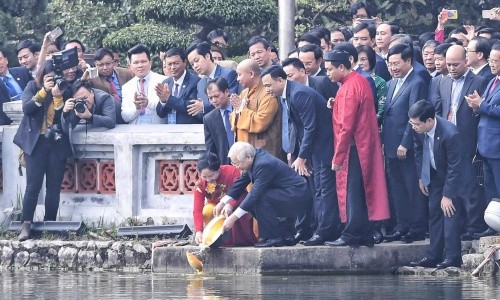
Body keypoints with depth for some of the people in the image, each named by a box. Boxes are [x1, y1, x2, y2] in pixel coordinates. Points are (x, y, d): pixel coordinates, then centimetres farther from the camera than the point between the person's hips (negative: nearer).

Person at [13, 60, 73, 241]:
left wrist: (58, 97, -18)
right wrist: (44, 91, -18)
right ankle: (26, 225, -8)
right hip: (36, 143, -2)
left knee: (54, 186, 2)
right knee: (33, 185, -9)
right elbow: (27, 108, -12)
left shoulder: (64, 90, 4)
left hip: (57, 144, 2)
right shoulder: (33, 87, 3)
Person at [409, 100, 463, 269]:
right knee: (434, 213, 8)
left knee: (450, 212, -13)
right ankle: (434, 256, 13)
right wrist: (421, 177, 4)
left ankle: (452, 258, -12)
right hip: (435, 175, 7)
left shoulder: (450, 134, -36)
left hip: (453, 177, -7)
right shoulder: (419, 130, -17)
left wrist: (448, 195, -23)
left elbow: (454, 168, -28)